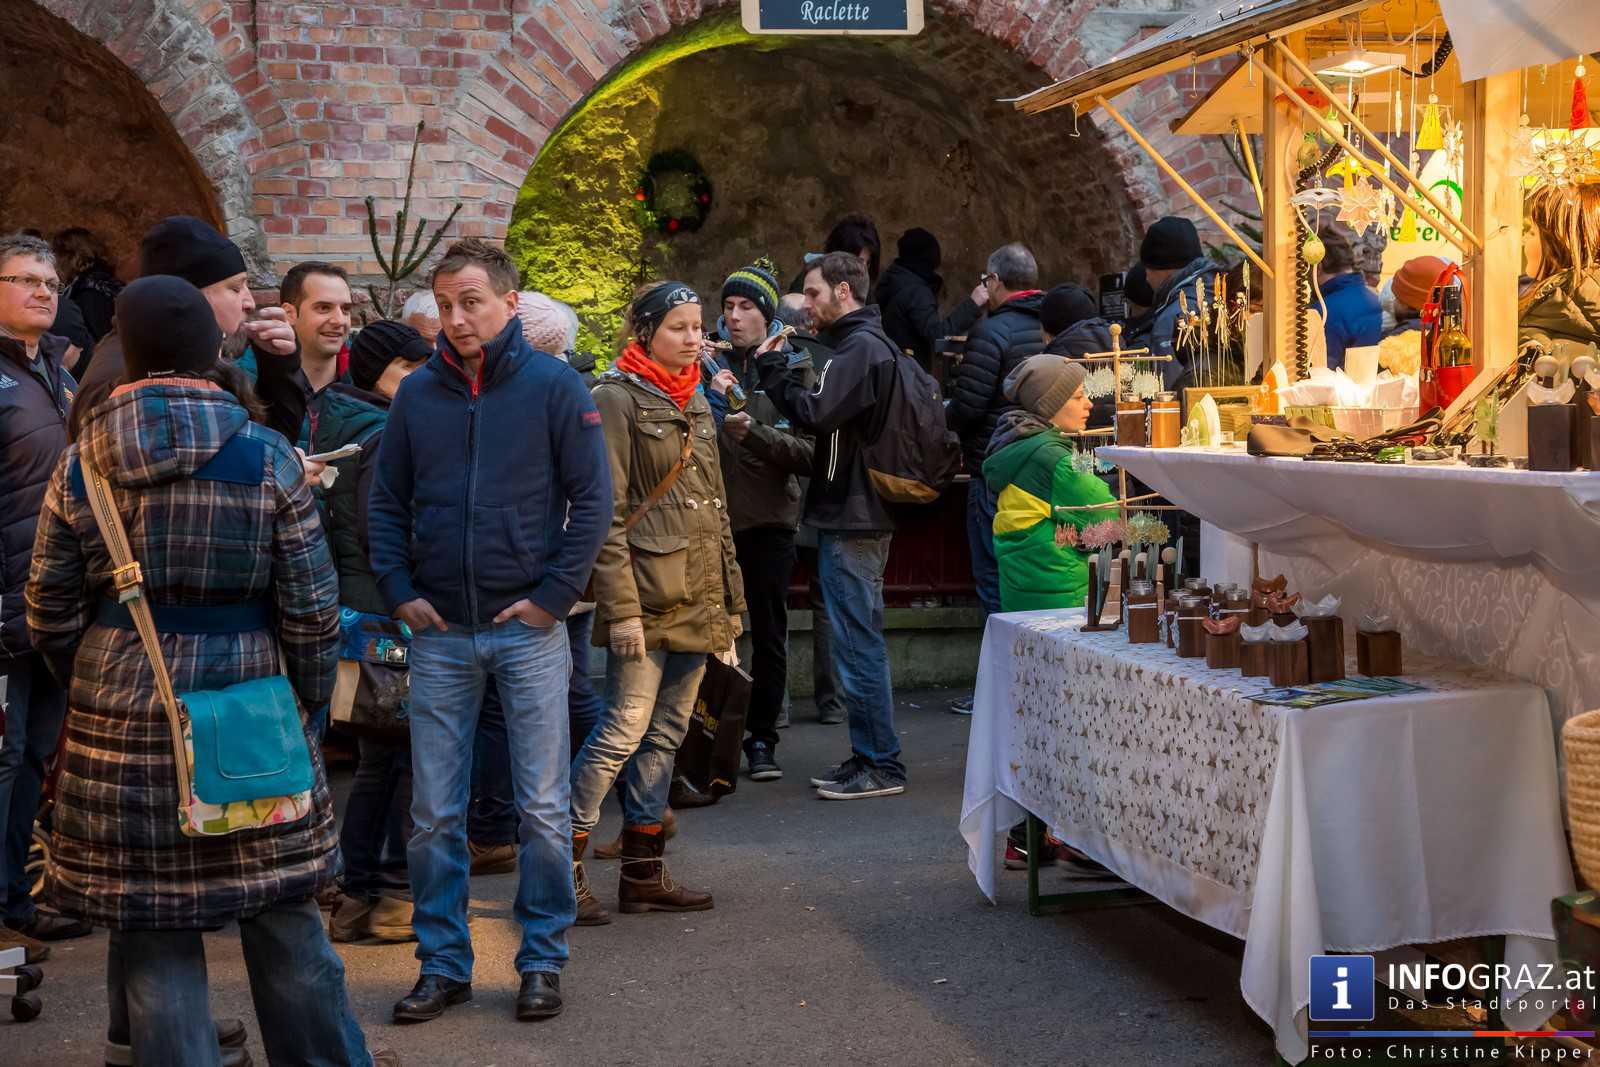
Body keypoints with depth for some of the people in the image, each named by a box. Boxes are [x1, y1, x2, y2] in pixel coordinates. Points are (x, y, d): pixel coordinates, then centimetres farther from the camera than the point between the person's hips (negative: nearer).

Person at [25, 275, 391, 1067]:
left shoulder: (80, 464, 0)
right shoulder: (268, 458, -5)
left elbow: (50, 613, 6)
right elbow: (310, 607, -4)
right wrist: (308, 697, 11)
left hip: (121, 717, 1)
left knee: (153, 929, 7)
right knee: (282, 915, 12)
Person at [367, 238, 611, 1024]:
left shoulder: (554, 387, -4)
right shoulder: (416, 394, 5)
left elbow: (592, 499, -4)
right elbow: (386, 503, 10)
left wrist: (555, 595, -10)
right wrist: (400, 593, -1)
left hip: (529, 629, -3)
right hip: (439, 633, 3)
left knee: (543, 808, 4)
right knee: (434, 812, 7)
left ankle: (543, 961, 17)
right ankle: (442, 963, 19)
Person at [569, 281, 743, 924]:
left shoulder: (695, 401, 16)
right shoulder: (617, 399, -8)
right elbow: (606, 514, -13)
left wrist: (729, 598, 17)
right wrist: (621, 608, -18)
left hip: (697, 598, 8)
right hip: (647, 595, -8)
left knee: (668, 732, 10)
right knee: (625, 729, -10)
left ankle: (644, 874, 16)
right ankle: (563, 869, -2)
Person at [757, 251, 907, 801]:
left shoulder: (860, 348, -15)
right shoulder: (866, 343, 18)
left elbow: (814, 413, -24)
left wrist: (773, 366, -11)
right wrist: (786, 370, 7)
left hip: (851, 517, -11)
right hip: (857, 512, 11)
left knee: (858, 642, -6)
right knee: (859, 641, 14)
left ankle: (881, 765, -1)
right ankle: (869, 756, 21)